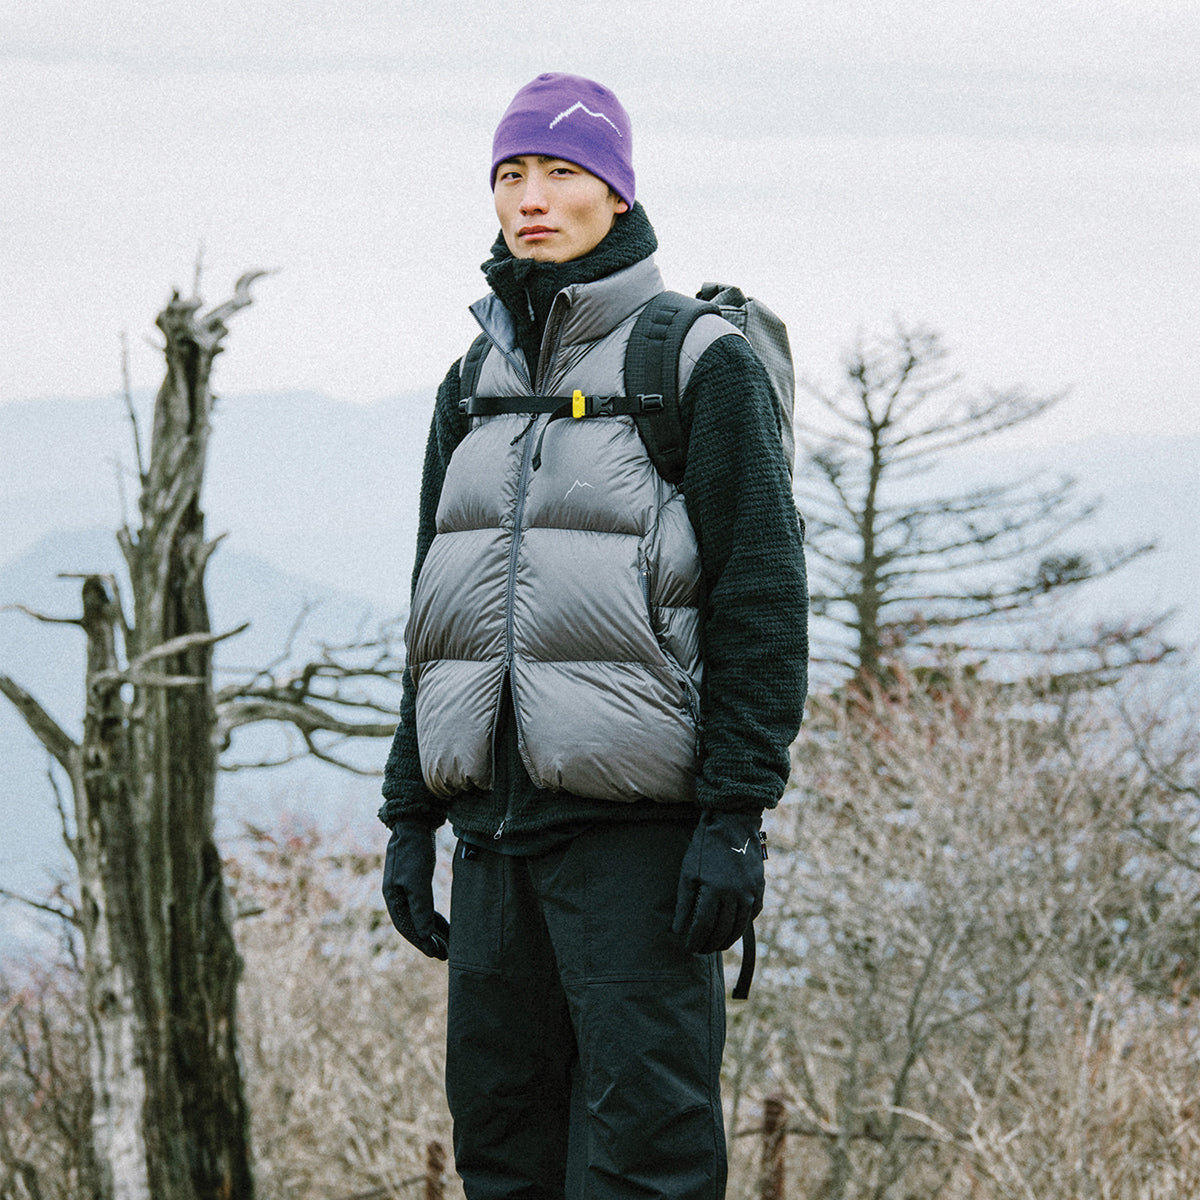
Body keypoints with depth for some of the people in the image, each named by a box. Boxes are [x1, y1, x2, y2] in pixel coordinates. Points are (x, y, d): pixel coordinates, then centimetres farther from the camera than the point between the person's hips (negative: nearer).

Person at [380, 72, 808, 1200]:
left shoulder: (702, 363, -4)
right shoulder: (476, 383, 15)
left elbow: (762, 599, -8)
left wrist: (735, 817, -14)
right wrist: (409, 815, 15)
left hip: (638, 824, -6)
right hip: (496, 813, 6)